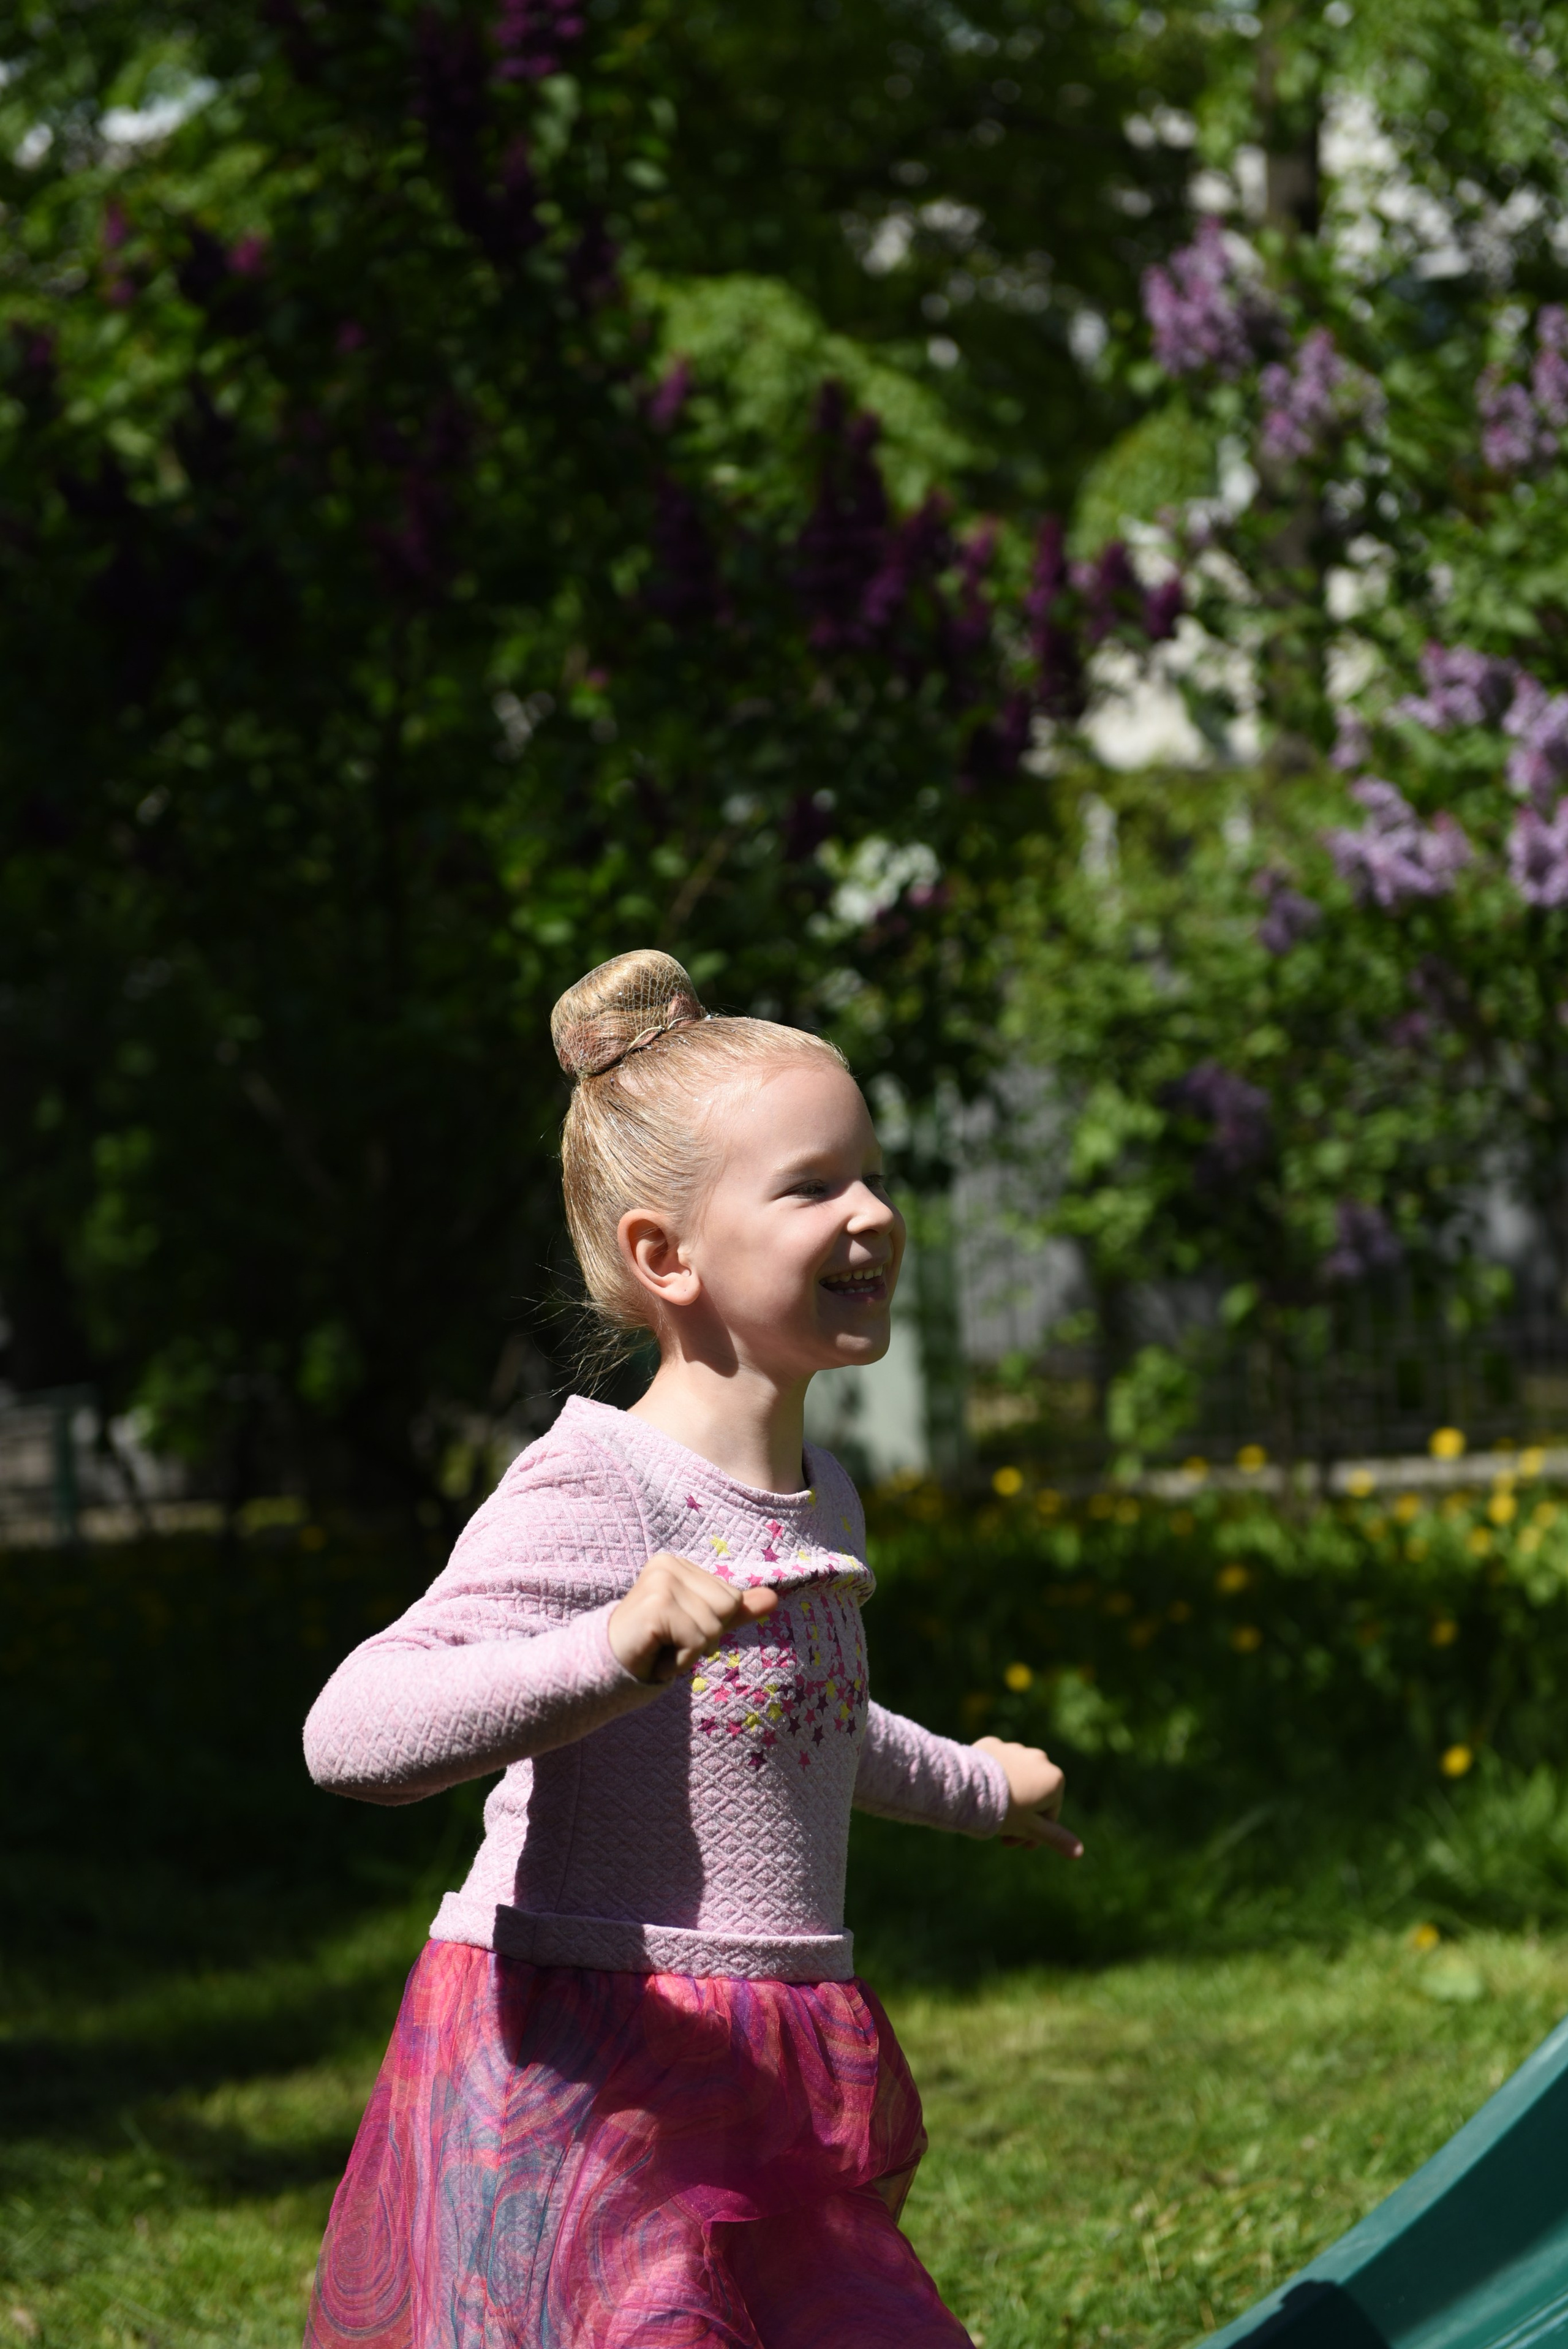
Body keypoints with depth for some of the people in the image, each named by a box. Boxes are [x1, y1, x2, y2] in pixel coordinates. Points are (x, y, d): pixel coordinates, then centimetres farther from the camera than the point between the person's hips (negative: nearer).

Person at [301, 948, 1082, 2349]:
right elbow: (354, 1733, -28)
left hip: (761, 2101, 9)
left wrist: (973, 1788, 52)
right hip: (586, 2109, -8)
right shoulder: (594, 1495, -15)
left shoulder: (822, 1506, 12)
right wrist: (615, 1650, -41)